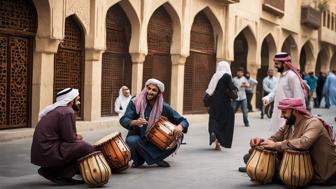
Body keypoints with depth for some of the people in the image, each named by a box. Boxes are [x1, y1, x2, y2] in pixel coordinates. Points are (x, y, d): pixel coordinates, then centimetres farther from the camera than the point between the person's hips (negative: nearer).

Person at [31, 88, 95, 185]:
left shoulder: (56, 110, 18)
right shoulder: (67, 112, -11)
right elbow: (70, 139, -14)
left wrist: (76, 136, 8)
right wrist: (79, 138, 6)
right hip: (48, 153, -10)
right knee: (87, 148, -13)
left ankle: (51, 171, 10)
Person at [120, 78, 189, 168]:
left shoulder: (163, 107, -8)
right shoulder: (135, 103, -11)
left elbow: (183, 121, -7)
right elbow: (123, 120, -21)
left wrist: (180, 127, -32)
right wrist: (135, 122, -43)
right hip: (137, 137, -1)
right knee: (132, 141, -35)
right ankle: (138, 160, -4)